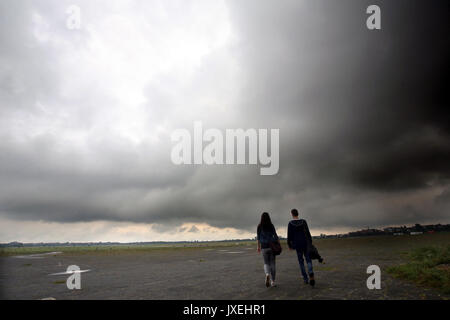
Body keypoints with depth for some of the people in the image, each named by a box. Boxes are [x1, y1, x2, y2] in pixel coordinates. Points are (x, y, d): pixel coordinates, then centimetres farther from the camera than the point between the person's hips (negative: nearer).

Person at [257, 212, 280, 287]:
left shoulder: (259, 226, -2)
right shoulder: (271, 226, -3)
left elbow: (258, 237, 3)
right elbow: (275, 236, -7)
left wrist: (258, 246, 13)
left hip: (264, 247, 0)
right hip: (272, 246, 0)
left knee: (266, 263, 10)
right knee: (272, 264, 9)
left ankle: (267, 275, -21)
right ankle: (273, 282, 8)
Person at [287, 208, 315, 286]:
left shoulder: (290, 223, -5)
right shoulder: (303, 221, -2)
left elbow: (289, 235, -4)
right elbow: (308, 233, 0)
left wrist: (289, 245, 7)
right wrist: (310, 242, 9)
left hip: (297, 243, -1)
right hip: (305, 242, 1)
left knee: (301, 261, 11)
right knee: (308, 259, 9)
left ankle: (306, 279, 10)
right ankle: (311, 274, -18)